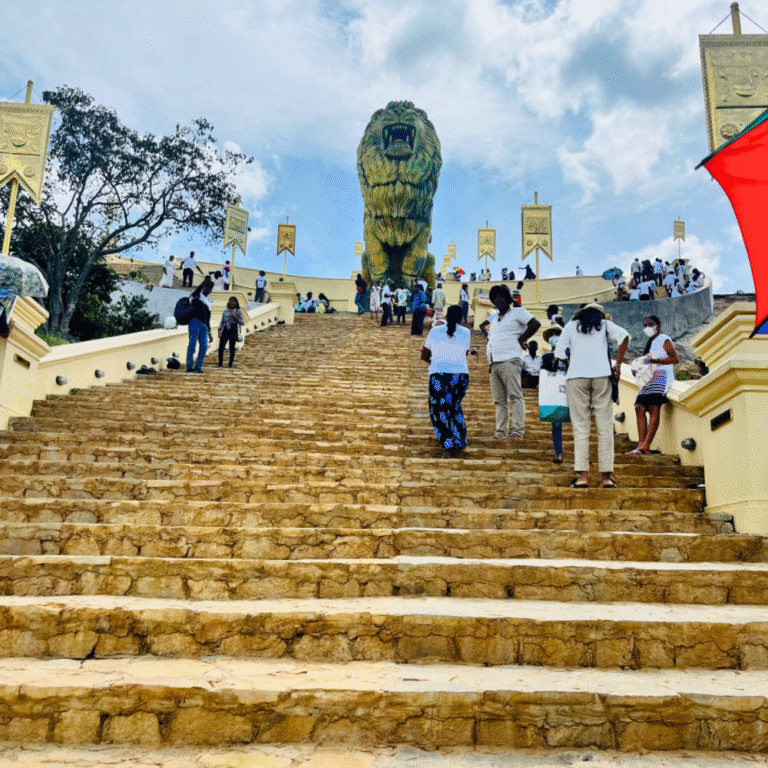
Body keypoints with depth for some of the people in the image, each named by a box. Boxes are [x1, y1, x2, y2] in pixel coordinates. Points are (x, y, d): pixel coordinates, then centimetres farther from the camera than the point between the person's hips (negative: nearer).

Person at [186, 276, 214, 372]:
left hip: (204, 326, 6)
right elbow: (196, 292, -17)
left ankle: (198, 367, -2)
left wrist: (209, 333, 24)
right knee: (192, 343, -12)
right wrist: (203, 282, -26)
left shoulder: (208, 303, 28)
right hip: (195, 322, -6)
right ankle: (189, 366, -14)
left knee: (204, 346, -4)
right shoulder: (196, 297, 11)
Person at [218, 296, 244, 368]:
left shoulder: (238, 312, 4)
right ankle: (220, 364, 2)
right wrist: (219, 331, 8)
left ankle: (230, 365, 2)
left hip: (233, 330, -3)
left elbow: (242, 323, -4)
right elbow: (222, 322, 17)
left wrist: (235, 317, -16)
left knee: (232, 348, -4)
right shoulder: (225, 311, 14)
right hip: (225, 330, 3)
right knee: (221, 347, -7)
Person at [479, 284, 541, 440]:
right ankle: (501, 431, 5)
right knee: (499, 400, 5)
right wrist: (488, 338, 25)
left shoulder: (517, 312, 5)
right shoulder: (494, 316, 25)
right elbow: (482, 325, 44)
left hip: (509, 361, -7)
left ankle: (518, 430, -19)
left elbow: (536, 324, -7)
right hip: (493, 363, 7)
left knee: (515, 396, -14)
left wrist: (521, 340, -6)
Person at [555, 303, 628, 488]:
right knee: (605, 426, 3)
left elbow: (559, 352, 9)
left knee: (580, 426, -1)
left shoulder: (571, 325, 19)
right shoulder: (604, 324, 18)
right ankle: (607, 476, 2)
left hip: (576, 377, 0)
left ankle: (583, 475, -9)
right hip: (601, 375, 0)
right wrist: (618, 363, 4)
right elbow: (623, 336, -1)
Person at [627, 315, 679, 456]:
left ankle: (646, 446, -32)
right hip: (650, 377, 8)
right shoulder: (650, 343, 29)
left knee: (654, 408, -22)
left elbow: (675, 359, -8)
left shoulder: (664, 340, 4)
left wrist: (654, 361, -18)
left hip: (662, 376, -8)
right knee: (640, 407, -11)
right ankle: (641, 444, -18)